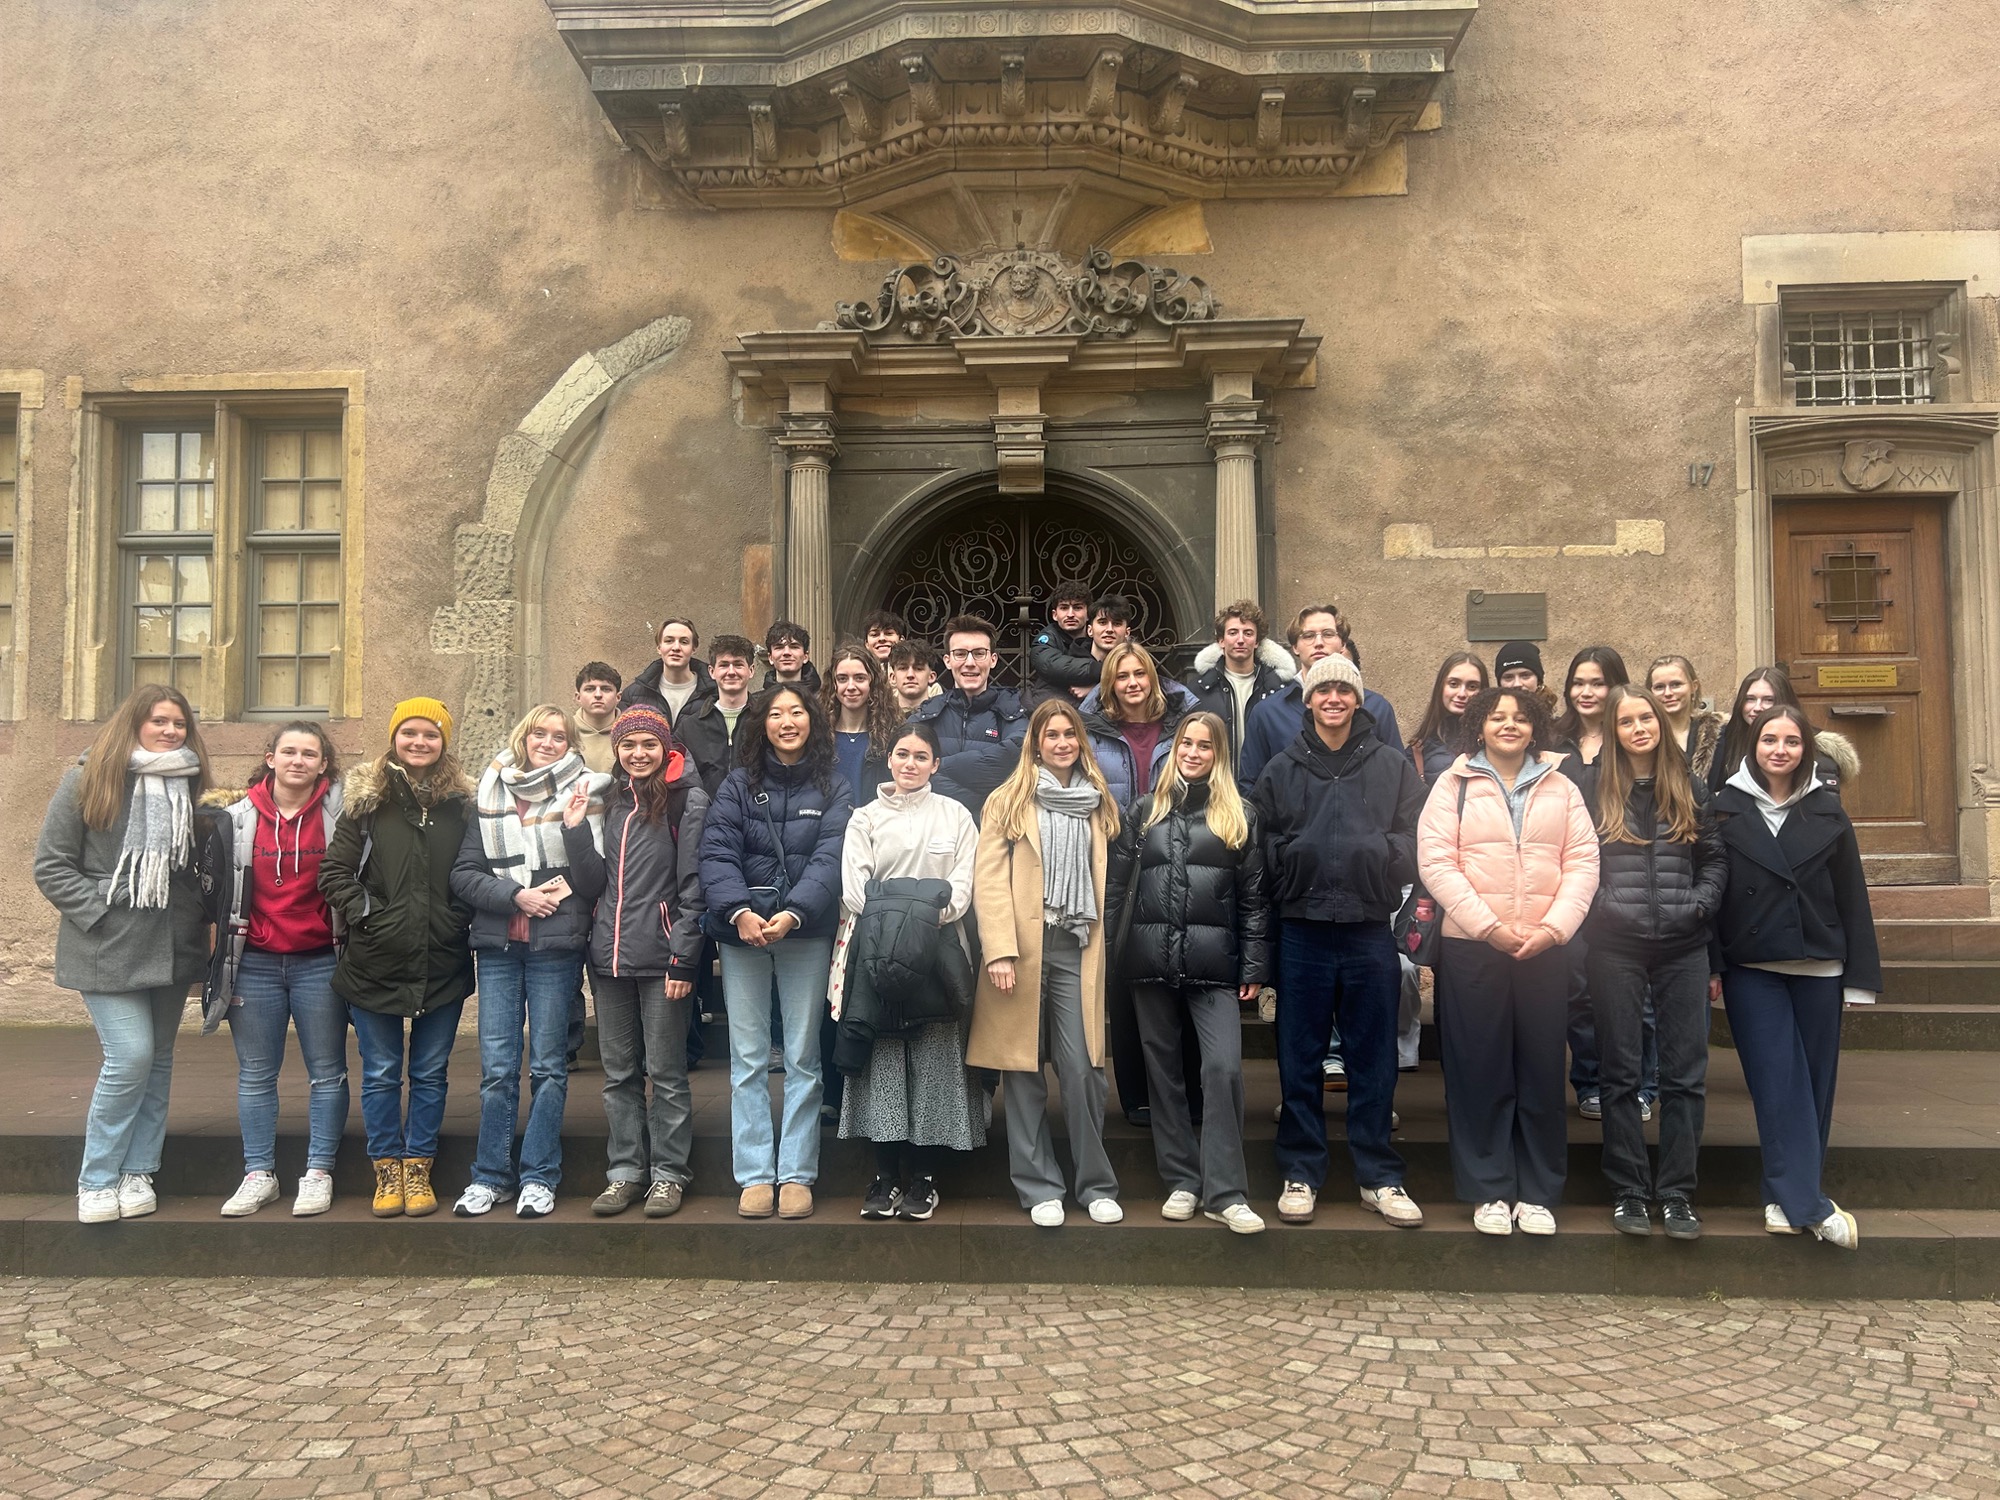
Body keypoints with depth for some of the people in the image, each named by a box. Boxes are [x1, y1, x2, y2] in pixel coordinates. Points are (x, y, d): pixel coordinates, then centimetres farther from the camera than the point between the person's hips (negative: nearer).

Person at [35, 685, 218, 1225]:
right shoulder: (88, 779, -5)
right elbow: (51, 864, -4)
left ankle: (138, 1174, 22)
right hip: (109, 951, -5)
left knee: (159, 1059, 10)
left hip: (172, 950, 5)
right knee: (131, 1056, -11)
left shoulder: (190, 783, 8)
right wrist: (99, 912, -12)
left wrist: (198, 916, 3)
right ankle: (97, 1181, 7)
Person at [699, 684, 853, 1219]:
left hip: (806, 932, -1)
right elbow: (716, 853, -3)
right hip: (742, 932, 1)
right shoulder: (738, 784, 6)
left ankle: (796, 1175, 12)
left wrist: (793, 914, -22)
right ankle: (755, 1176, 11)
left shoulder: (832, 788, 4)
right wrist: (739, 911, -20)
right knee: (747, 1058, 3)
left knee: (802, 1058, 4)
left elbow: (829, 859, -7)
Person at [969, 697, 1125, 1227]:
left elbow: (1102, 882, 17)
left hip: (1076, 949, 2)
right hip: (1023, 949, -2)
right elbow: (989, 880, -3)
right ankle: (1039, 1188, 14)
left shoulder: (1097, 804, 16)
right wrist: (1000, 951, -13)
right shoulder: (1009, 802, 5)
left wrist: (1100, 946, 7)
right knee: (1024, 1072, 3)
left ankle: (1096, 1185, 10)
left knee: (1083, 1070, -4)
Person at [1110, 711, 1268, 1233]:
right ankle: (1181, 1182, 19)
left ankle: (1225, 1193, -4)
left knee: (1223, 1067, -12)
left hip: (1213, 964, -2)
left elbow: (1253, 897, 4)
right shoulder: (1145, 811, 12)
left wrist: (1253, 968, -1)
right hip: (1152, 961, 2)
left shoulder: (1240, 817, 7)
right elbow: (1117, 883, 11)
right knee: (1164, 1070, 8)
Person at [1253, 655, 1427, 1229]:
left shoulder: (1393, 766, 8)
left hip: (1370, 929, 0)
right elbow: (1261, 848, 4)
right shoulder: (1281, 771, 9)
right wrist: (1298, 853, -13)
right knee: (1299, 1059, 6)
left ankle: (1380, 1178, 19)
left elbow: (1416, 843, 2)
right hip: (1302, 929, 0)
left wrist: (1374, 851, -14)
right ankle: (1300, 1175, 17)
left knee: (1374, 1059, 7)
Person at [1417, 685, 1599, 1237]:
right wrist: (1489, 926, -13)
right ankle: (1489, 1192, 13)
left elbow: (1583, 862, 4)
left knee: (1542, 1070, 6)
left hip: (1545, 947, 2)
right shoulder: (1453, 785, 3)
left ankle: (1538, 1194, 17)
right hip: (1471, 947, -2)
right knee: (1481, 1071, 2)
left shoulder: (1561, 789, 11)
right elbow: (1436, 863, -6)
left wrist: (1552, 927, -10)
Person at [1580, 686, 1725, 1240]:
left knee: (1685, 1072, 3)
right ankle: (1628, 1190, 13)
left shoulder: (1690, 787, 10)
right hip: (1616, 948, -2)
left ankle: (1677, 1192, 13)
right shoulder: (1594, 788, 4)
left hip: (1682, 946, 2)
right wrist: (1600, 907, -9)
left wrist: (1701, 903, -5)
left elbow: (1714, 857, 11)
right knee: (1620, 1072, 4)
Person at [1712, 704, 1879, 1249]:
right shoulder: (1725, 809, -1)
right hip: (1751, 968, -2)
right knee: (1779, 1083, -4)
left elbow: (1852, 896, 5)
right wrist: (1711, 965, -7)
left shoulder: (1828, 812, 5)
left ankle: (1787, 1197, 18)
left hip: (1818, 966, 2)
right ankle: (1809, 1204, -1)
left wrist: (1861, 976, 1)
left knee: (1813, 1082, 7)